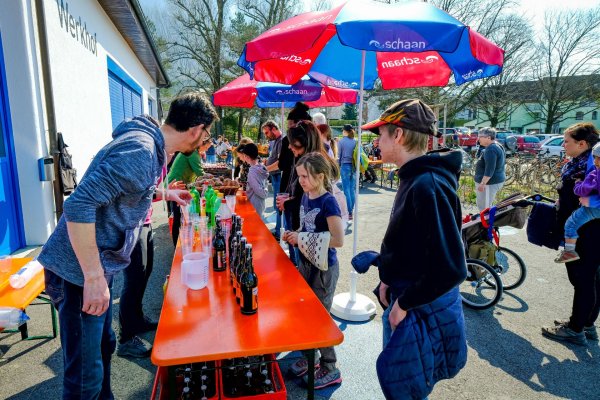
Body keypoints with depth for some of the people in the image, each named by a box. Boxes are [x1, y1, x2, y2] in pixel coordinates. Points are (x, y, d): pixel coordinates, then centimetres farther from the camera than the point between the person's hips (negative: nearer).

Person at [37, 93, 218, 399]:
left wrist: (165, 194, 23)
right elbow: (79, 205, -30)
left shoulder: (151, 145, 8)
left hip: (100, 265, 10)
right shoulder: (140, 150, -24)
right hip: (81, 271, -10)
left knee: (103, 346, 25)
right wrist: (94, 277, -28)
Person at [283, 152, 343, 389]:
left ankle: (330, 369, 24)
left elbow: (338, 240, -27)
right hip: (305, 263, 8)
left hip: (324, 268, -8)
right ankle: (310, 355, 39)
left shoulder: (328, 202, -20)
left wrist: (302, 239, -23)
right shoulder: (305, 197, 4)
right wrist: (294, 236, -4)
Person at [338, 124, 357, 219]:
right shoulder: (356, 141, 4)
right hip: (354, 167, 4)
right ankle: (351, 211, 15)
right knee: (352, 189, 9)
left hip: (345, 166, -4)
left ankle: (349, 213, -2)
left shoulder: (341, 142, -4)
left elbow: (339, 156, 0)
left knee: (346, 190, -1)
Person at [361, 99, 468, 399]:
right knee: (392, 374, 25)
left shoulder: (428, 186, -27)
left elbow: (450, 268, -29)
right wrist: (388, 279, 7)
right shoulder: (414, 178, 4)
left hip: (423, 309, -9)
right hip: (404, 299, 9)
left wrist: (405, 303, -18)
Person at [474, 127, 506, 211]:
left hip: (490, 182, -11)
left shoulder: (490, 149, -21)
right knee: (480, 204, 22)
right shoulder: (497, 146, 13)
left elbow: (489, 170, -27)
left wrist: (482, 183, -27)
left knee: (484, 207, -5)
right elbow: (503, 163, 23)